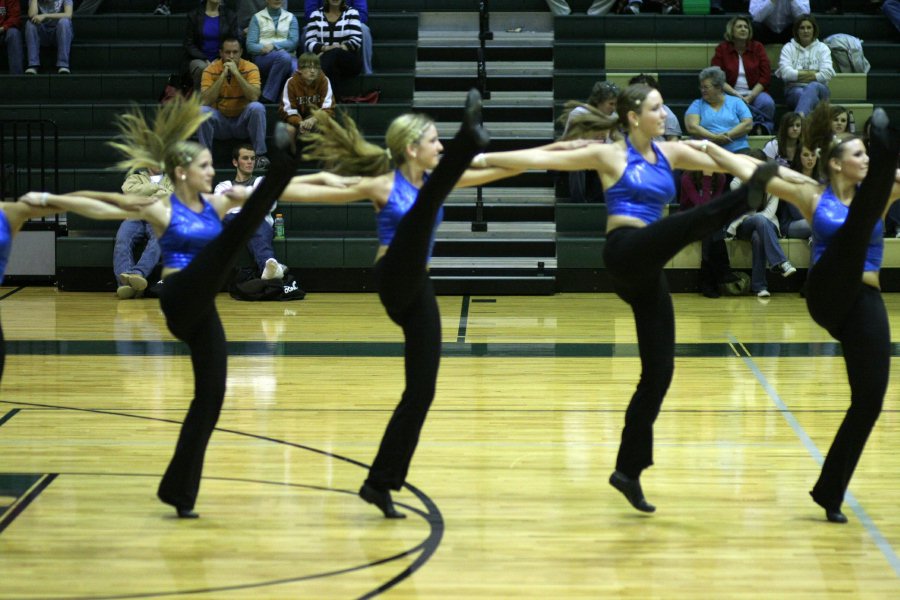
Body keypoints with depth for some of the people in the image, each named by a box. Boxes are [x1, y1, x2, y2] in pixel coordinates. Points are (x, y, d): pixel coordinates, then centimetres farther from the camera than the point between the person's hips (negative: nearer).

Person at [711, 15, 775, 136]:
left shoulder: (757, 47, 8)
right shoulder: (722, 49, 5)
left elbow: (765, 76, 2)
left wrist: (750, 97, -12)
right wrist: (736, 95, -16)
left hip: (754, 93, 1)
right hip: (730, 93, -1)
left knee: (768, 103, -32)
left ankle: (762, 127, -11)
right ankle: (760, 123, -24)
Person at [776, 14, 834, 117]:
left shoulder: (822, 48, 15)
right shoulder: (788, 48, 13)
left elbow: (827, 74, -2)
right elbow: (785, 73, -5)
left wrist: (800, 75, -3)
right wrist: (812, 73, -1)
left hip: (818, 89, 0)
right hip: (794, 90, 0)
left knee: (812, 87, -39)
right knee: (800, 93, -39)